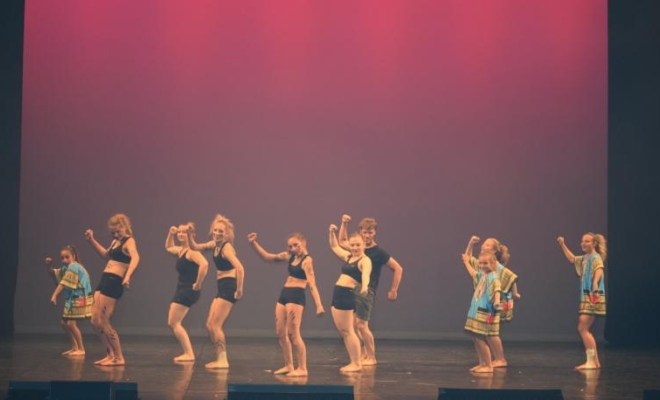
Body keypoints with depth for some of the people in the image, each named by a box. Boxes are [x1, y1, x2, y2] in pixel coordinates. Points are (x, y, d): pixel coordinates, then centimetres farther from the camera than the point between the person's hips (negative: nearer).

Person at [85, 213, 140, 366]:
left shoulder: (129, 242, -10)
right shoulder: (116, 242, 17)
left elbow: (135, 258, -32)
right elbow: (105, 255, 38)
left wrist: (128, 275, -49)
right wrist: (91, 240, 28)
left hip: (114, 283, -9)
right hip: (105, 280, 9)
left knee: (103, 323, -8)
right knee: (95, 321, 9)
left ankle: (119, 358, 0)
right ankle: (111, 354, 18)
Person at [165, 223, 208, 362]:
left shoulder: (192, 251, -16)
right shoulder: (180, 250, 13)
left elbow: (204, 264, -35)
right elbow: (168, 247, 35)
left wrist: (198, 284, -28)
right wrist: (170, 234, 17)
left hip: (189, 290, -10)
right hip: (181, 289, 10)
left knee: (174, 322, -8)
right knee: (173, 323, 12)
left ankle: (189, 354, -7)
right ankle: (187, 353, 14)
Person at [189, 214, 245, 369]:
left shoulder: (226, 247, -16)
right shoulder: (214, 244, 10)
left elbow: (240, 268, -28)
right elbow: (195, 247, 20)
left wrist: (239, 289, -25)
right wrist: (189, 234, 4)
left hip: (229, 288, -9)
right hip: (221, 288, 9)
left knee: (215, 325, -7)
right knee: (210, 325, 11)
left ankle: (223, 361, -1)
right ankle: (219, 359, 17)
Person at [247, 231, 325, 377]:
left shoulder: (307, 260, -9)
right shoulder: (290, 257, 13)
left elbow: (312, 284, -17)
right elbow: (267, 257, 20)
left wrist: (319, 305, -25)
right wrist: (254, 243, 9)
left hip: (296, 296, -8)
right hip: (284, 295, 8)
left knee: (293, 333, -9)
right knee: (280, 333, 9)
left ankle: (302, 368, -5)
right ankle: (288, 366, 18)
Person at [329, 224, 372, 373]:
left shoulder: (365, 260, -8)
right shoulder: (348, 257, 17)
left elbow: (366, 274, -29)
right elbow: (335, 247, 34)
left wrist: (364, 286, -49)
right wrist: (332, 232, 19)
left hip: (347, 295, -9)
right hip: (337, 294, 9)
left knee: (347, 330, -8)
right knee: (342, 331, 9)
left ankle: (356, 363, -4)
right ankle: (355, 361, 14)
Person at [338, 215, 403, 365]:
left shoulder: (378, 252, -8)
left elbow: (398, 269, -8)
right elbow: (342, 242, 30)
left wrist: (393, 290, -7)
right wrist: (344, 224, 18)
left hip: (367, 292, -7)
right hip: (352, 290, 7)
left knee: (361, 325, -10)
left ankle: (371, 357, 1)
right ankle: (364, 355, 16)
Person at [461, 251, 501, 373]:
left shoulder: (493, 277, -15)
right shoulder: (481, 275, 13)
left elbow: (497, 290, -32)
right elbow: (473, 273, 37)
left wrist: (497, 301, -51)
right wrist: (466, 262, 48)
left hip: (486, 313, -9)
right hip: (476, 311, 9)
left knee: (480, 339, -10)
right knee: (475, 338, 12)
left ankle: (488, 366, -2)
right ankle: (482, 363, 22)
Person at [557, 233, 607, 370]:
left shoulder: (596, 258, -10)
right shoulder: (585, 258, 18)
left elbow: (599, 269, -30)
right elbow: (572, 259, 37)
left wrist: (595, 283, -49)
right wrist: (562, 245, 33)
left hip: (593, 297, -10)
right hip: (586, 297, 10)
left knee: (583, 328, -15)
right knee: (584, 329, 10)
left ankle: (591, 361, -15)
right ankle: (595, 361, 15)